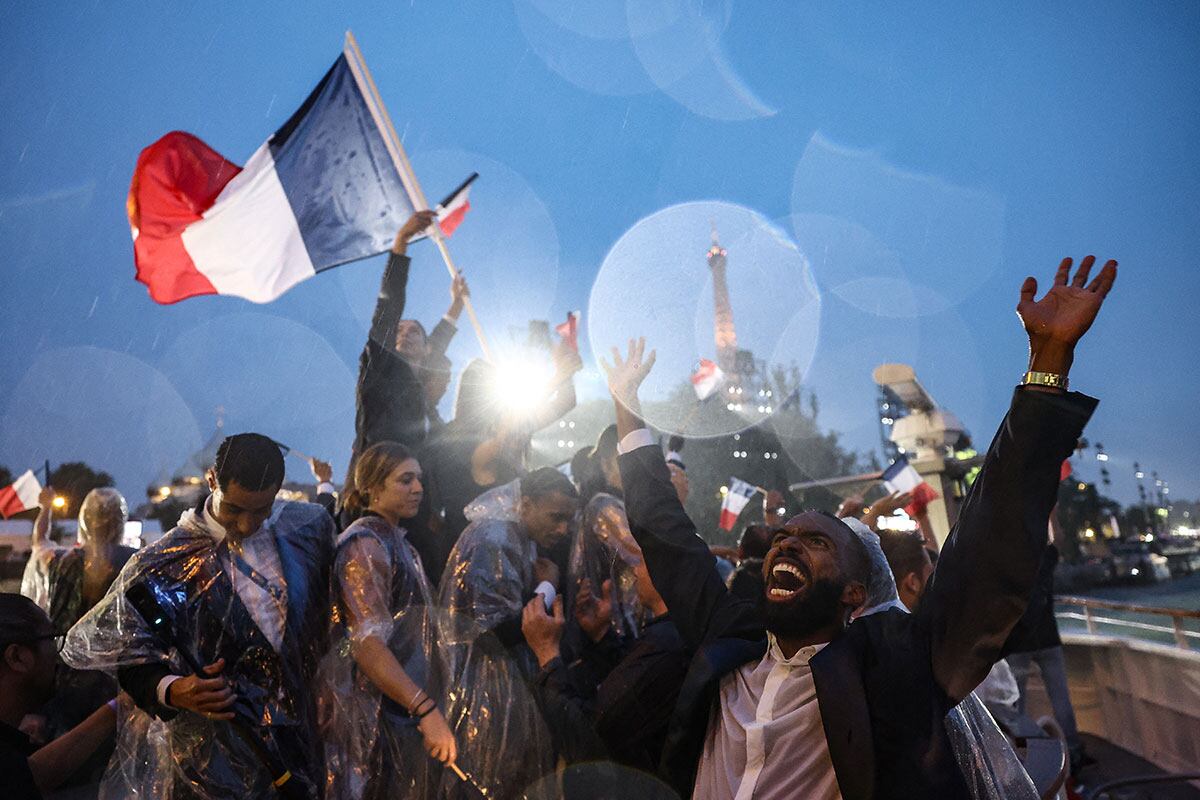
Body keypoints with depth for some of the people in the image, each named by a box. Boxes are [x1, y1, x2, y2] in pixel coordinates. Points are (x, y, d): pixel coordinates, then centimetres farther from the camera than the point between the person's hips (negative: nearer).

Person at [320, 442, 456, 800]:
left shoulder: (396, 541, 12)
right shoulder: (364, 544, -17)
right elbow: (368, 643, -27)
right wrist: (427, 709, -31)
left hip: (402, 713, 9)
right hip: (374, 713, -9)